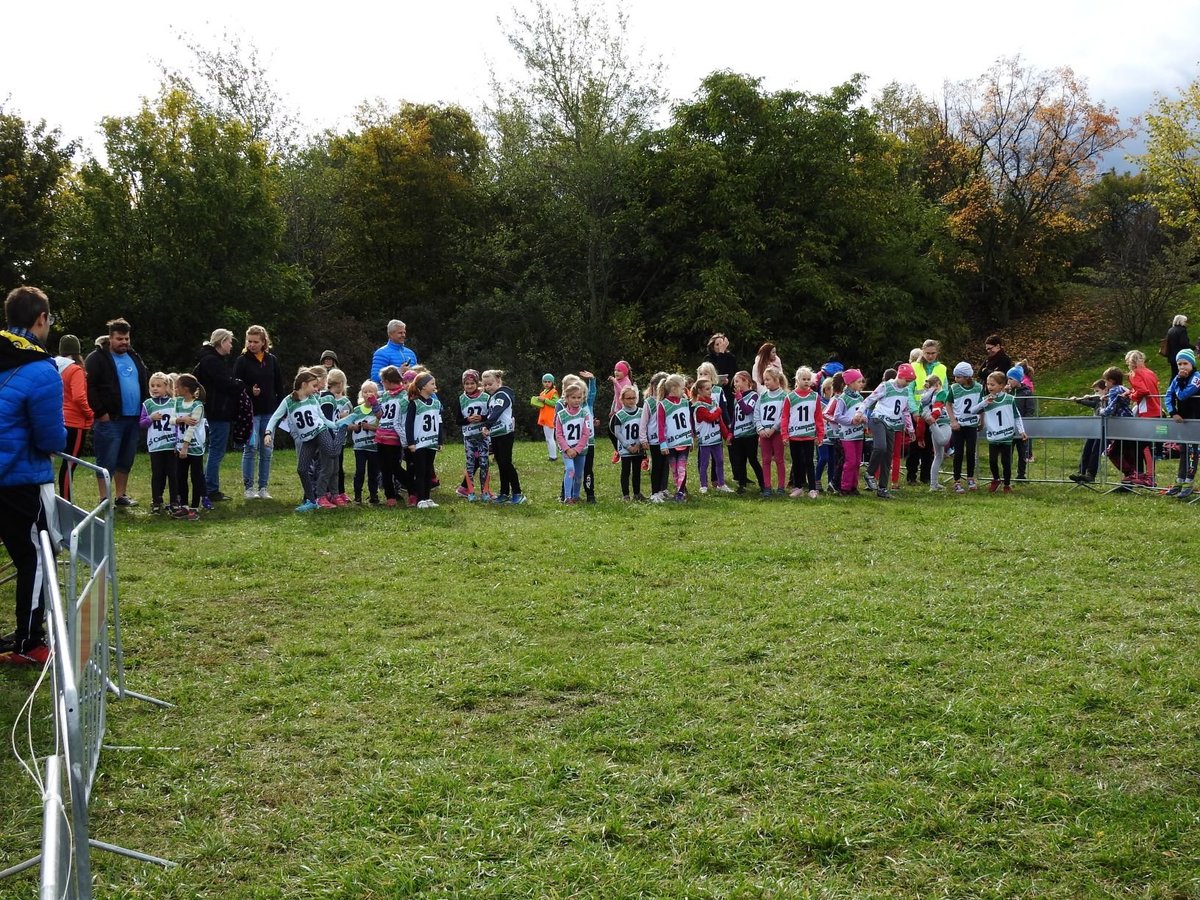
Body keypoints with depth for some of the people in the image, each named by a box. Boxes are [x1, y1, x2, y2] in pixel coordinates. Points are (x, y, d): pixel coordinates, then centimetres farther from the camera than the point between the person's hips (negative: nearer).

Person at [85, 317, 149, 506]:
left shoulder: (134, 358, 17)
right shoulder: (98, 358, -6)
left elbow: (145, 385, 23)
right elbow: (89, 387, -13)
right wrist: (100, 412, -16)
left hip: (133, 419, 7)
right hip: (110, 420, -7)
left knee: (126, 461, 13)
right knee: (107, 462, -3)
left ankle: (121, 496, 22)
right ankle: (104, 500, 3)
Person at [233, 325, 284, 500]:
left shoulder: (272, 360, 8)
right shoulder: (242, 360, -2)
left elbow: (279, 386, 12)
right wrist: (250, 391, -21)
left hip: (269, 412, 4)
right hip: (250, 411, -4)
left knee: (266, 451, 6)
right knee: (251, 448, -6)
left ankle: (263, 488, 13)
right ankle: (248, 488, 2)